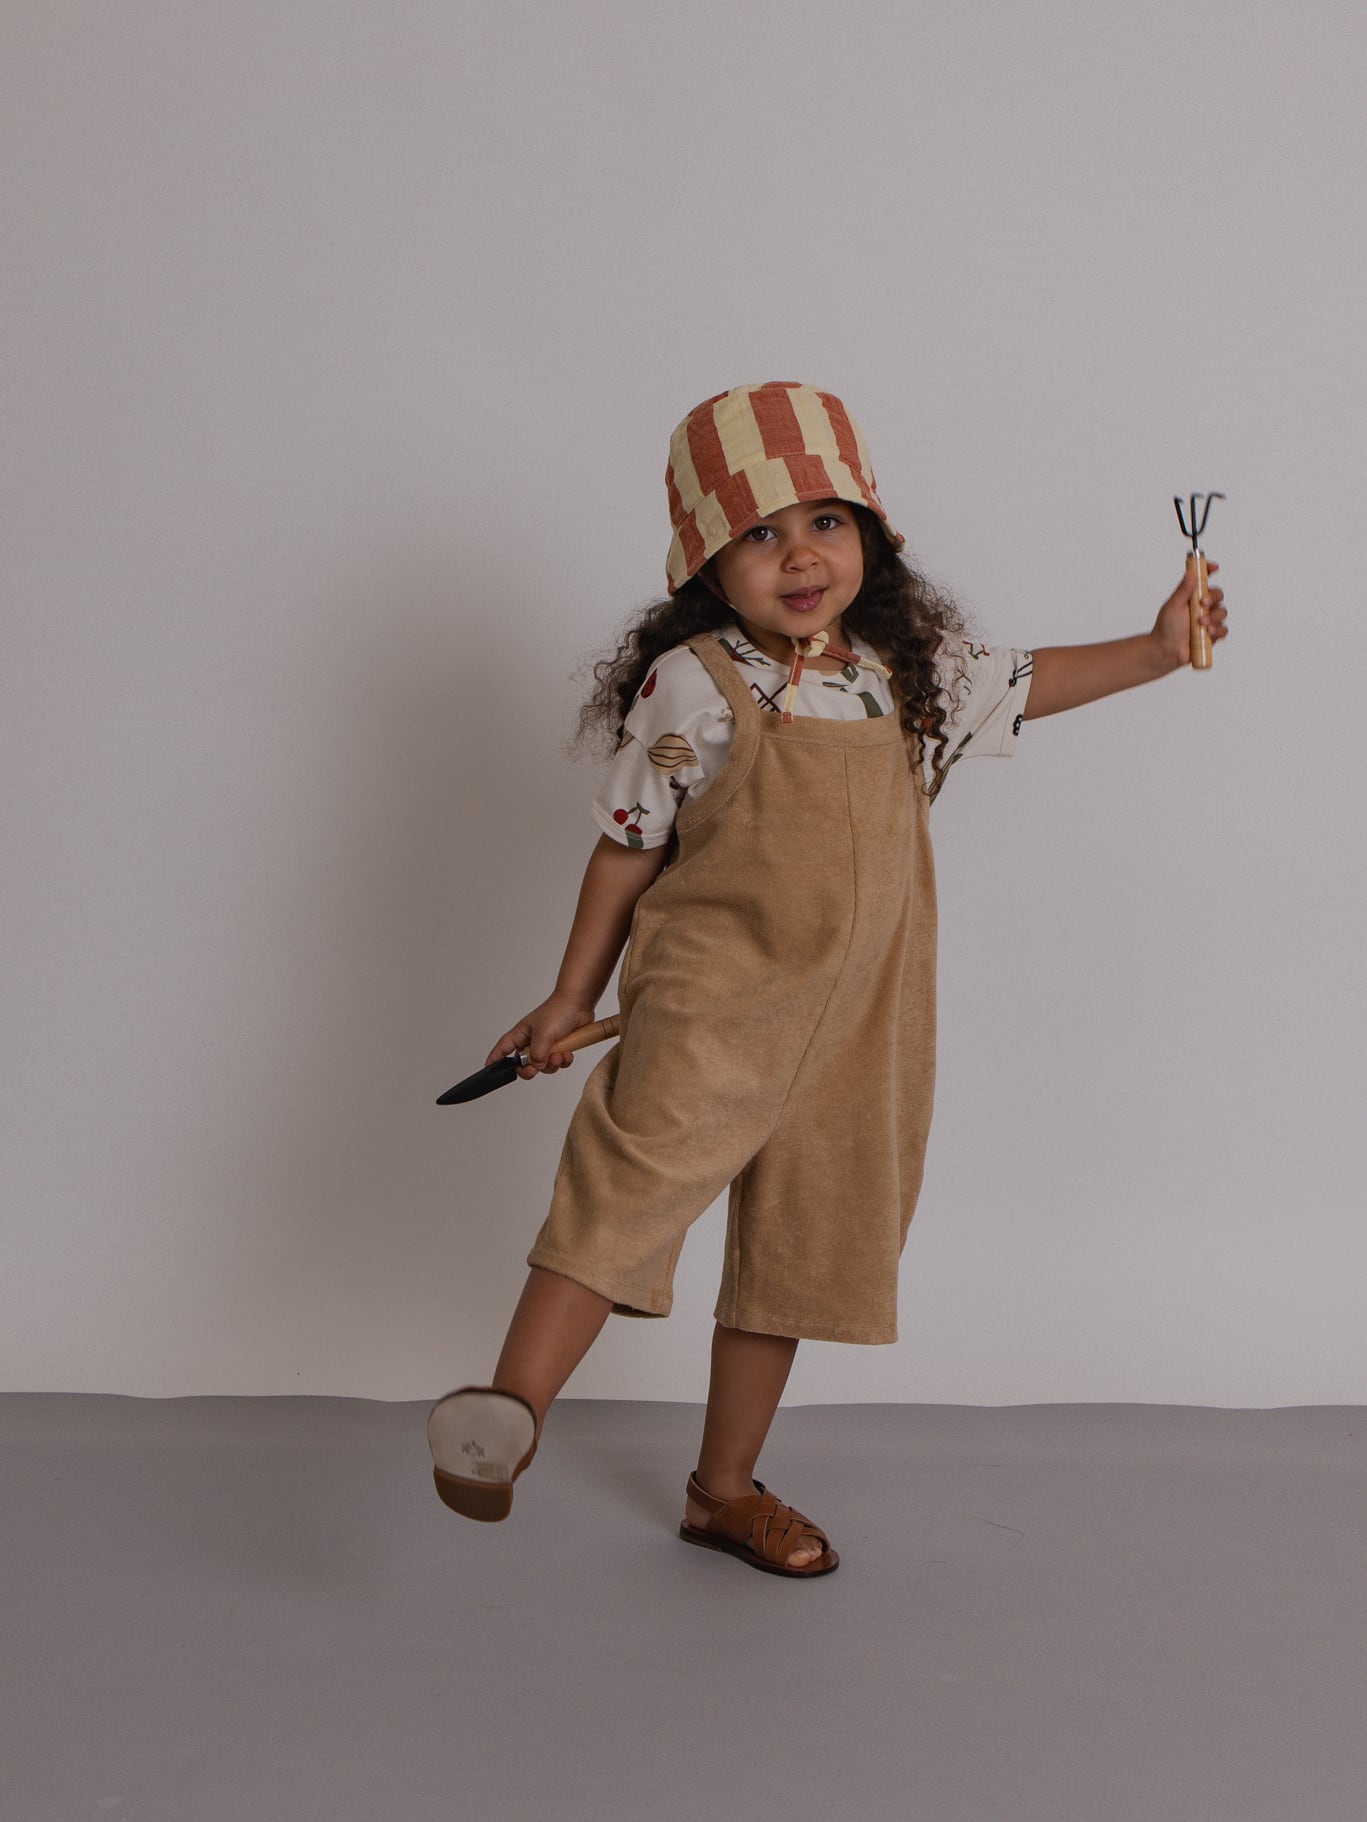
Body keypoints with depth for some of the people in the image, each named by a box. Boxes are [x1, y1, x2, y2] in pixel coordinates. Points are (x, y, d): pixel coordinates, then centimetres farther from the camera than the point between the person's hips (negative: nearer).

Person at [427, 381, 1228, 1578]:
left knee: (800, 1242, 11)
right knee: (639, 1173, -28)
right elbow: (630, 844, -1)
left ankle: (726, 1488, 26)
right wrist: (573, 995, 4)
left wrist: (1159, 649, 20)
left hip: (856, 1021, 6)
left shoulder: (908, 671, 6)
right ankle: (511, 1409, -32)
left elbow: (1026, 686, 26)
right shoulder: (695, 686, -9)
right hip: (715, 995, -5)